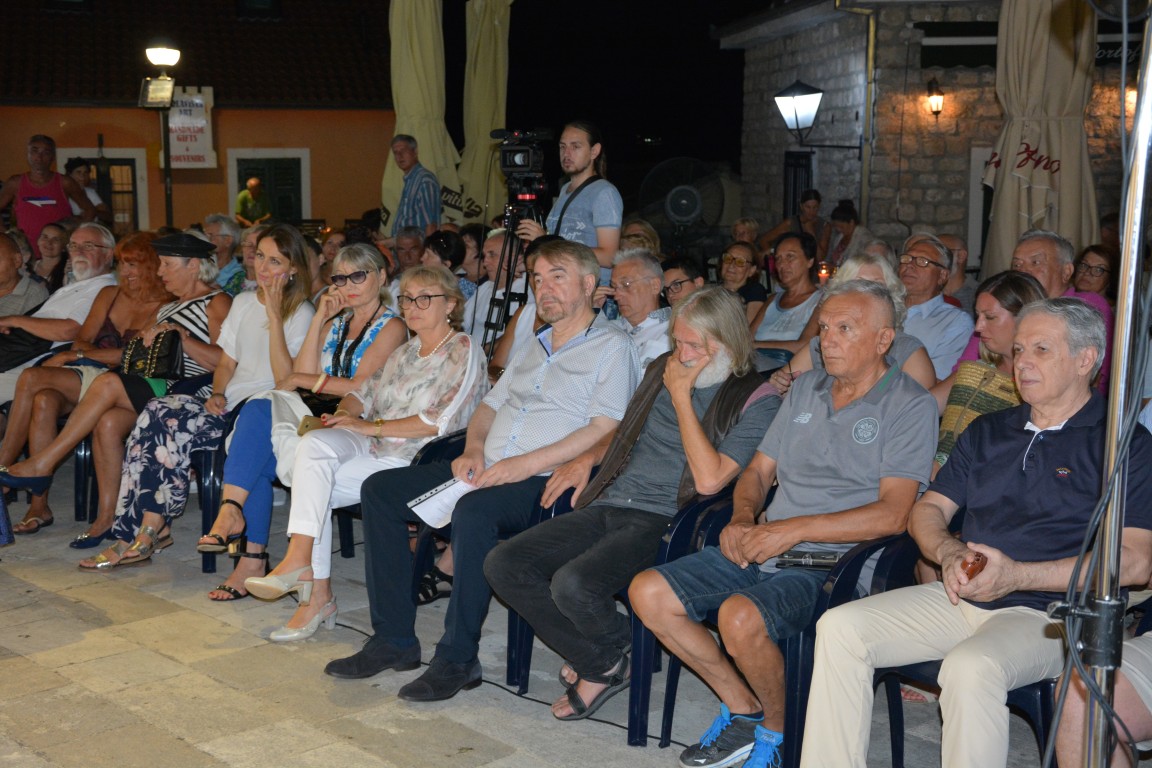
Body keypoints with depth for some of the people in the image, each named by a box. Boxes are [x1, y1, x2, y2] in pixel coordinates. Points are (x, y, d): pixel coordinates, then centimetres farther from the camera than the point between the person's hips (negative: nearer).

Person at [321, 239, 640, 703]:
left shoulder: (611, 346, -1)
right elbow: (490, 405, 26)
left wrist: (525, 464, -20)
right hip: (487, 473, 8)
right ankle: (394, 639, -3)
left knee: (474, 510, -38)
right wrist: (473, 449, 4)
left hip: (545, 484, -8)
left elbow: (604, 431, -13)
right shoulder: (533, 346, 24)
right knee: (379, 489, -3)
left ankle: (458, 659, -24)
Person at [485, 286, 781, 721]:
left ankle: (615, 655, 4)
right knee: (503, 565, -10)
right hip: (607, 506, 7)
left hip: (662, 521, -7)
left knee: (573, 584, -31)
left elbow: (709, 480, -18)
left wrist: (681, 396, -13)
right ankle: (595, 664, 2)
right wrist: (587, 458, 13)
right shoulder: (662, 371, 15)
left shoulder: (756, 402, -5)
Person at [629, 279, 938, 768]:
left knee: (741, 617, -34)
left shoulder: (909, 406, -5)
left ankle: (777, 728, -3)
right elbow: (759, 470, 21)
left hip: (831, 562, -7)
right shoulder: (806, 388, 17)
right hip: (762, 550, 7)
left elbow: (891, 514, -15)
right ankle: (743, 708, 7)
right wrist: (742, 518, -2)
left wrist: (794, 529, -18)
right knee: (648, 594, -8)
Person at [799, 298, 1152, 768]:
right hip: (959, 597, 6)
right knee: (840, 627, -12)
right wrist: (950, 554, -7)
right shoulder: (987, 432, 19)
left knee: (970, 666, -37)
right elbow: (927, 510, 18)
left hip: (1047, 614, -6)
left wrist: (1017, 575, -17)